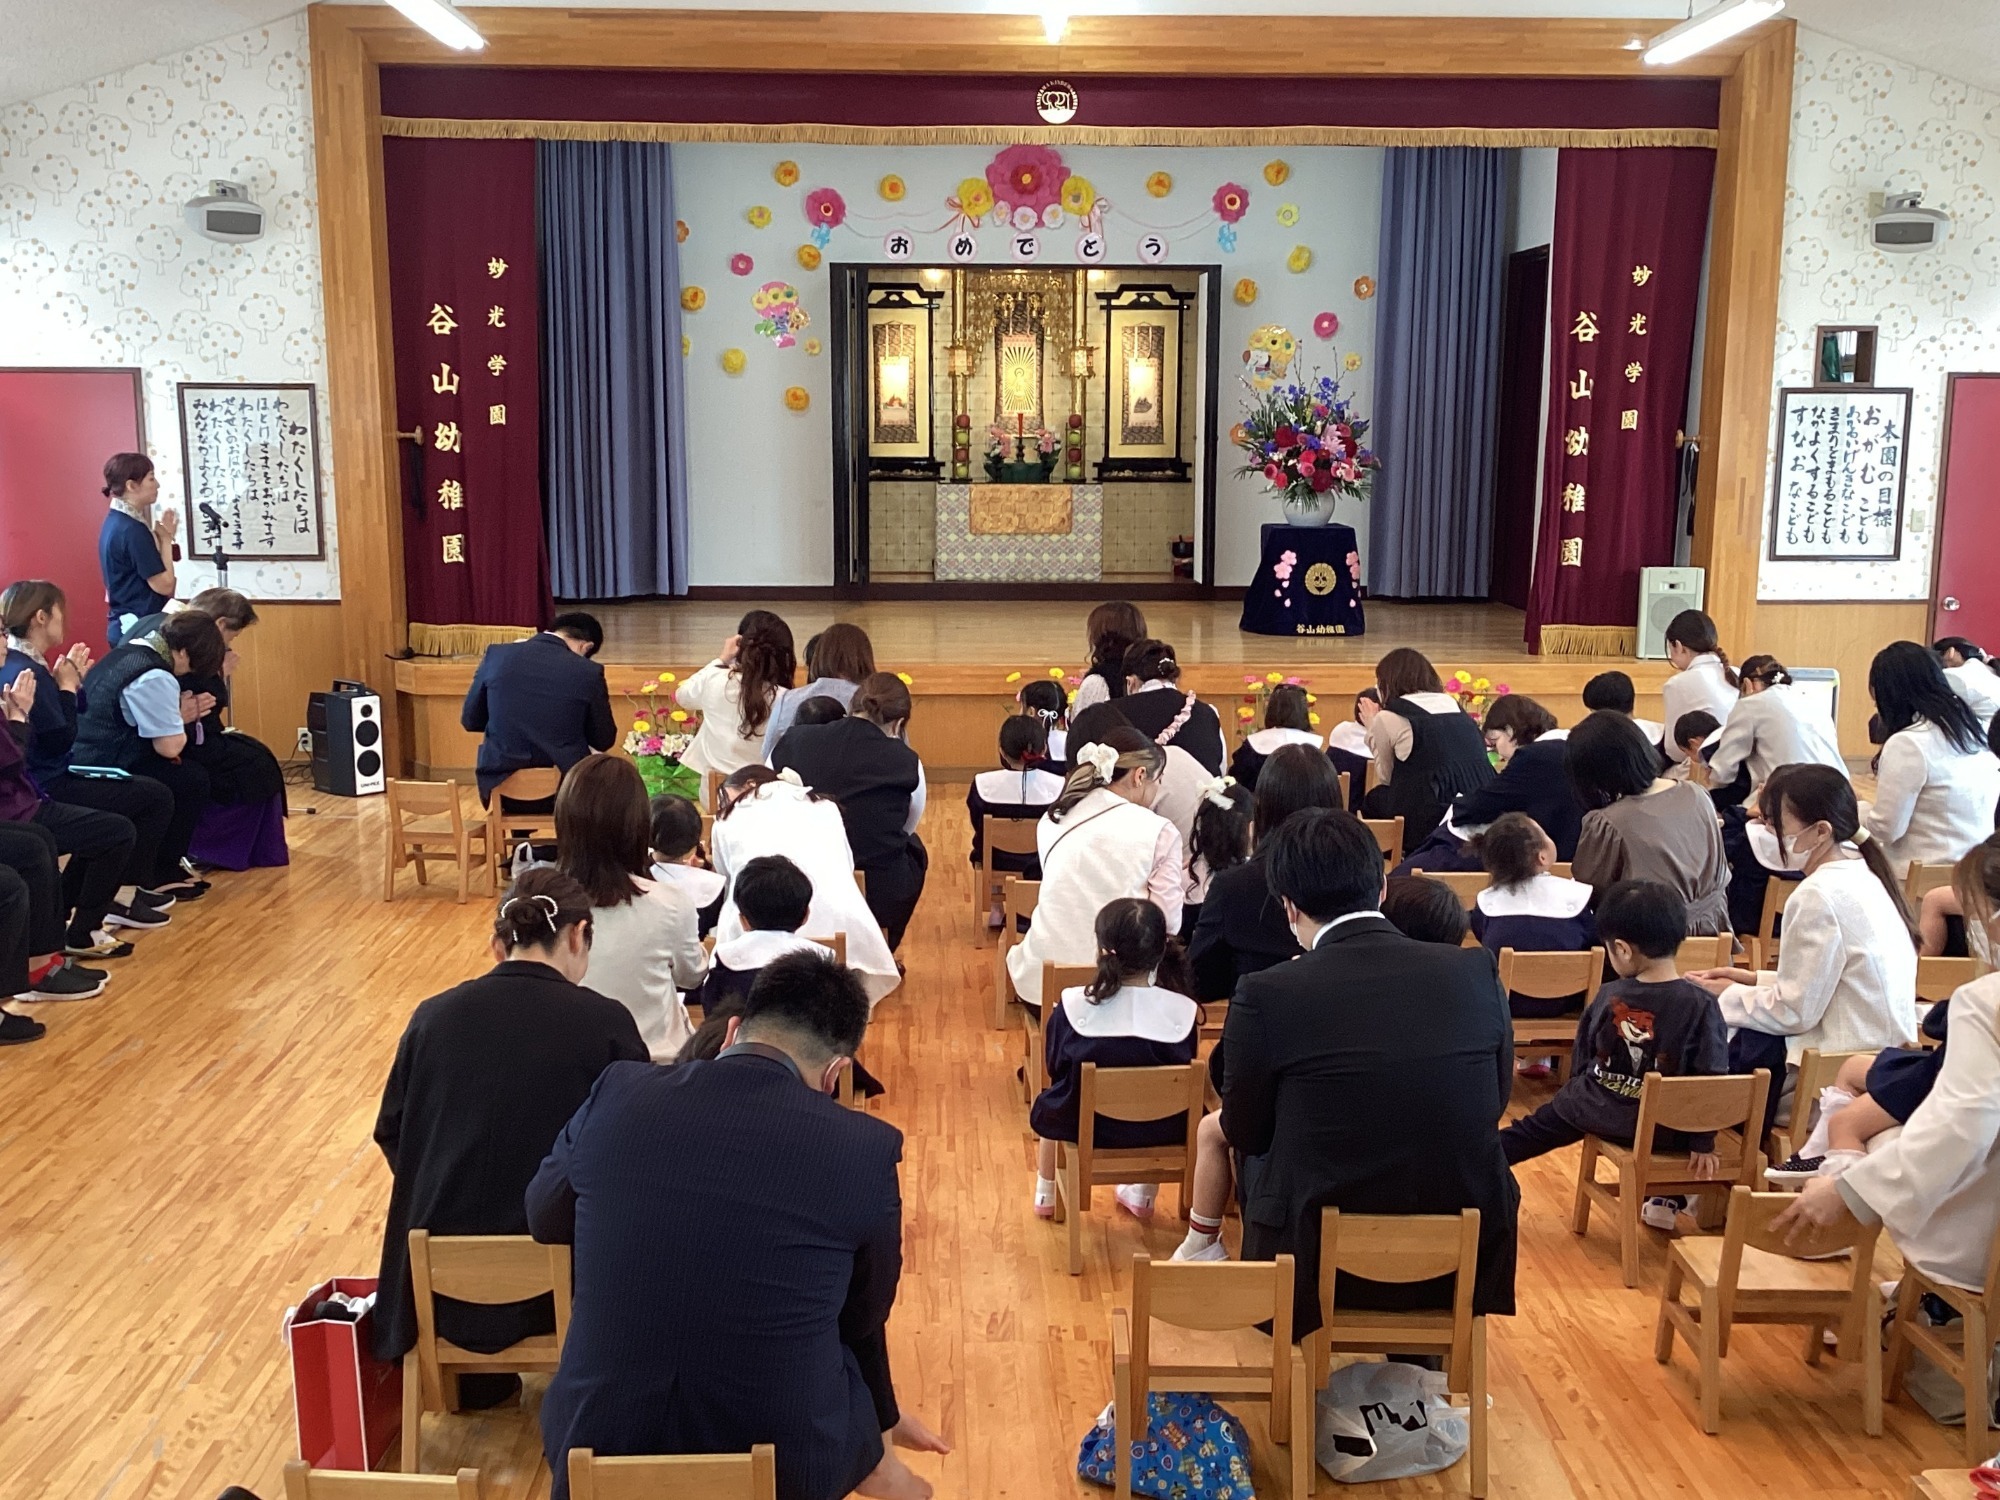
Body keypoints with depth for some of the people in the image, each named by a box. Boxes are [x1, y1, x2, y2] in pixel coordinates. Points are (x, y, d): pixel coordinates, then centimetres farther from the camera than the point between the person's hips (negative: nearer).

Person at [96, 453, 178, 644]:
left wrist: (161, 537, 6)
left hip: (126, 625, 10)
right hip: (140, 627, -10)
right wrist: (166, 539, -6)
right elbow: (164, 585, -16)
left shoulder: (114, 522, 11)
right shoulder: (131, 529, -18)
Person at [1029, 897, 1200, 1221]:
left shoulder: (1073, 1006, -19)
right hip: (1163, 1131, 1)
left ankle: (1046, 1194, 50)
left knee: (1047, 1107, 35)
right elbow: (1184, 1072, 0)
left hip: (1086, 1126, -1)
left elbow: (1055, 1067, -3)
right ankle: (1143, 1195, 46)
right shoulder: (1185, 1011, -17)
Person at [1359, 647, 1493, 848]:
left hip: (1431, 824, -6)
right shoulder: (1453, 704, 18)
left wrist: (1372, 730, 24)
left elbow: (1386, 778, 11)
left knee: (1373, 800, 22)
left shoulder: (1388, 718, 2)